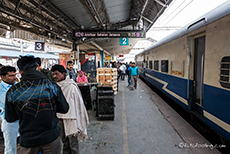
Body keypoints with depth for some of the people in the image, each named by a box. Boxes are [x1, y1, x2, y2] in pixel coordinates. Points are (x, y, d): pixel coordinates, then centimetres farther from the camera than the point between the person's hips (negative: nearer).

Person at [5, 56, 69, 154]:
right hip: (51, 138, 0)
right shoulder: (52, 86, -14)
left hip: (27, 141, 1)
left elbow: (10, 118, -3)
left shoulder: (12, 92, -13)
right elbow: (64, 109, -8)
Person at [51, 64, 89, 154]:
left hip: (70, 119, -5)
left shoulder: (71, 86, -12)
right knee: (64, 141, 18)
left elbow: (77, 103, -10)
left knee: (73, 142, 4)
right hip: (60, 119, 6)